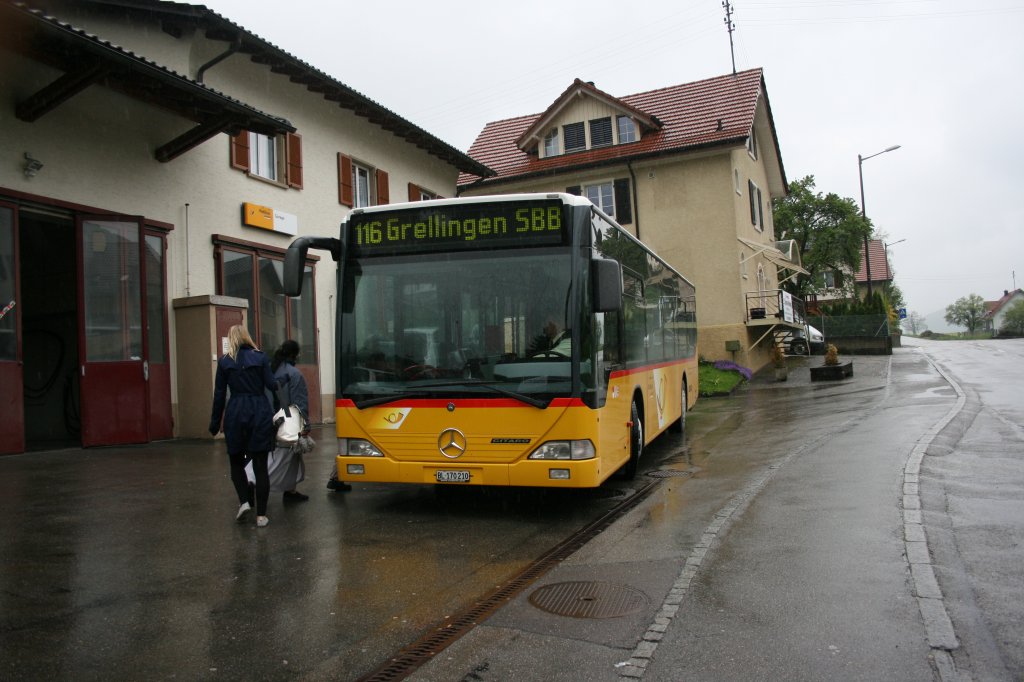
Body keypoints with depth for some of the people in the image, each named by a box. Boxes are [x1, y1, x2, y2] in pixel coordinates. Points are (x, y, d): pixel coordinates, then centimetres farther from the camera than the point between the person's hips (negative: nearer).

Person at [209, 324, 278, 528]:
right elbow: (271, 385, -5)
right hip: (260, 413, 0)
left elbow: (219, 395, 4)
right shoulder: (260, 357, 0)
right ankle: (261, 515, 4)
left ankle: (244, 502, 0)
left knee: (236, 462, 18)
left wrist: (215, 423, 11)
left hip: (235, 414, 0)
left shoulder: (224, 362, 4)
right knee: (260, 466, 3)